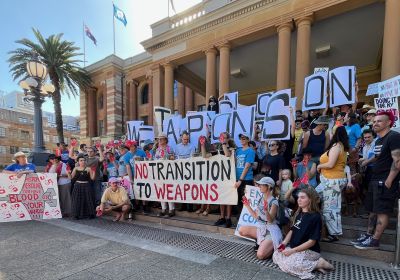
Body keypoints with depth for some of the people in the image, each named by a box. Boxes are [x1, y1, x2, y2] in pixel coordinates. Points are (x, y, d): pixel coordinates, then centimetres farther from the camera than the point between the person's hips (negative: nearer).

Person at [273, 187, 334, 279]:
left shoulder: (315, 217, -17)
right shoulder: (298, 213, 8)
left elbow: (312, 241, -18)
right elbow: (292, 230, 13)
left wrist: (293, 250, -20)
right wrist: (283, 243, -4)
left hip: (310, 250, -8)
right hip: (294, 248, 8)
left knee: (288, 264, -27)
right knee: (276, 255, -9)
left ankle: (319, 263, -9)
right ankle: (311, 264, -6)